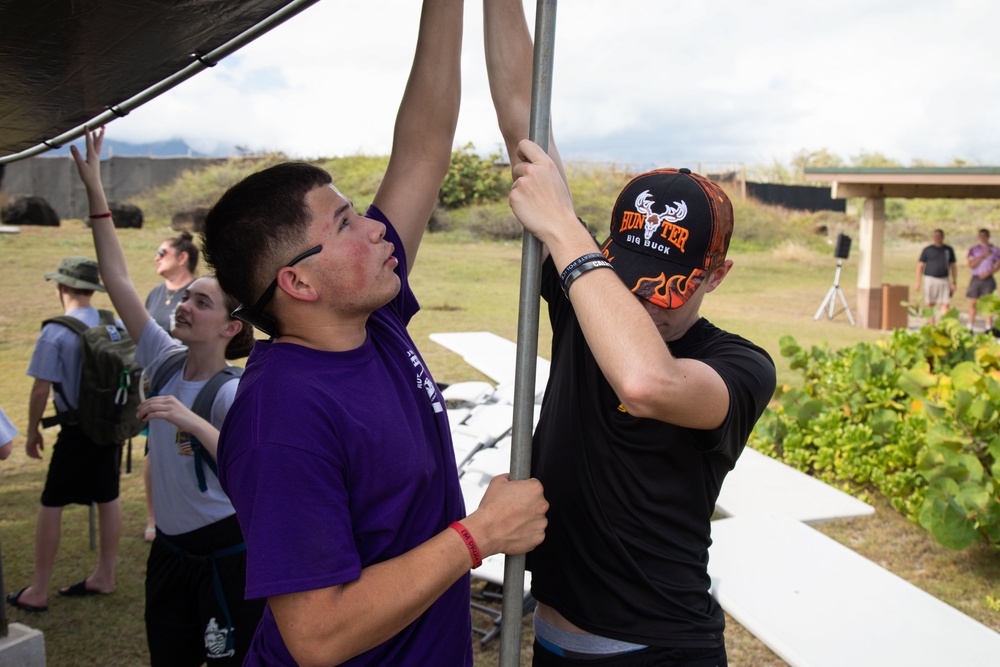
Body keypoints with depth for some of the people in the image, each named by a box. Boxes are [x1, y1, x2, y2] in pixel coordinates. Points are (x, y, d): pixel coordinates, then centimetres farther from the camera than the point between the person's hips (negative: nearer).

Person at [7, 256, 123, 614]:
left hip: (77, 432, -6)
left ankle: (38, 591, 11)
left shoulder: (55, 332, -15)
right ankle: (104, 576, 27)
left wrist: (32, 431, 0)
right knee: (108, 498, 15)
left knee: (51, 505, 4)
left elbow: (41, 389, -14)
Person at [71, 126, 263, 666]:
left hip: (227, 554, -6)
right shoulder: (165, 362, -3)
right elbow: (118, 280, -4)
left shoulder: (234, 393, -20)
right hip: (170, 548, 7)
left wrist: (191, 422, -45)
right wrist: (94, 190, -6)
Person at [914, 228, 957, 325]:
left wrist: (954, 282, 7)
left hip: (944, 280, 1)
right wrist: (918, 282, -3)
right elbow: (920, 266, 4)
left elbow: (953, 267, 15)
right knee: (930, 305, 4)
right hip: (930, 280, -1)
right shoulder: (927, 250, 4)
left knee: (945, 304, -9)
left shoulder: (949, 250, 11)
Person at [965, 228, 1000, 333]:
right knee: (973, 303, 2)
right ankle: (969, 328, 6)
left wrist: (988, 273, -12)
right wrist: (983, 256, -12)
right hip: (975, 279, 1)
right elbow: (971, 265, -2)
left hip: (988, 279, -1)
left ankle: (989, 328, -1)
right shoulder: (973, 249, 8)